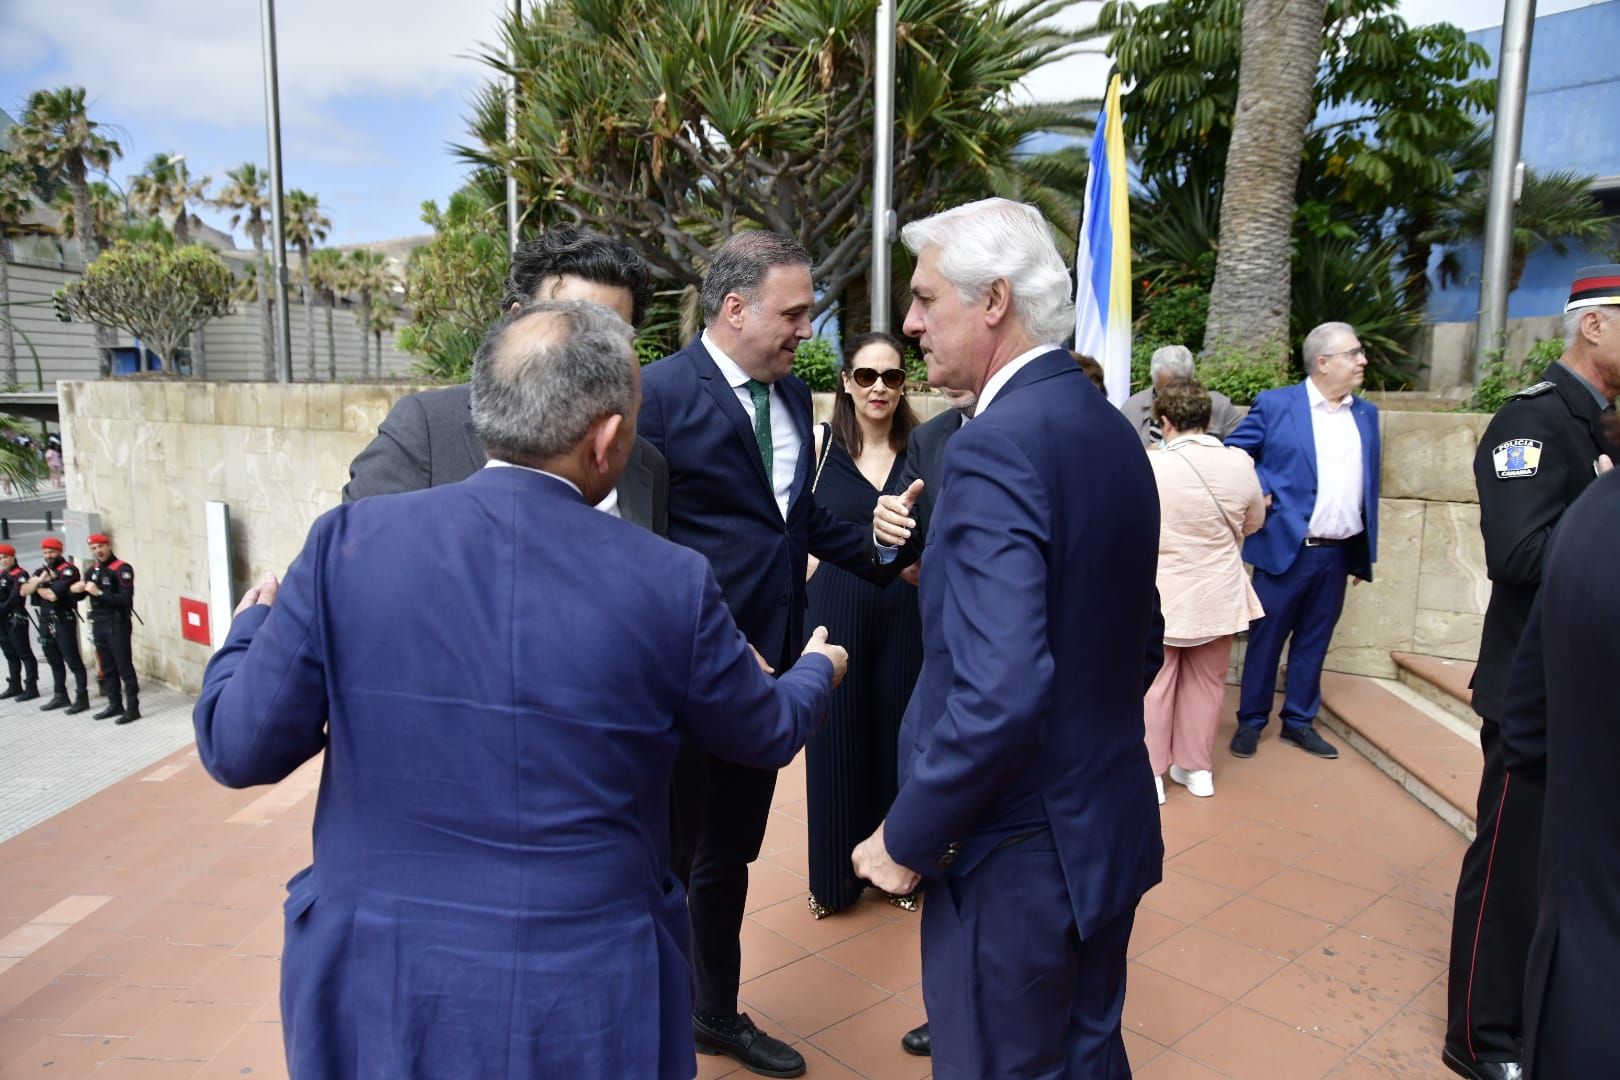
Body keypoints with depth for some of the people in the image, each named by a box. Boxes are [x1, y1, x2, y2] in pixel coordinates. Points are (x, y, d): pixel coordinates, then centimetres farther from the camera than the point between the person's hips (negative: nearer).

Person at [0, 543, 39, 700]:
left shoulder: (20, 575, -8)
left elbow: (15, 599, -16)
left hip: (15, 620, -8)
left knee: (24, 654, -5)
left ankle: (31, 688, -4)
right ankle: (14, 686, 23)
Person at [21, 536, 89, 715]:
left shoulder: (69, 571, -10)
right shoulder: (40, 571, 15)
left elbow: (53, 595, -19)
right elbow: (24, 591, 4)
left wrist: (37, 587, 0)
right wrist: (39, 580, -11)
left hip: (63, 622, -8)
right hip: (45, 622, 8)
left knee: (73, 661, -6)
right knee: (54, 662, 14)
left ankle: (82, 699, -6)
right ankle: (60, 696, 23)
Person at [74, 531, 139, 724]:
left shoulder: (122, 569, -11)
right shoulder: (93, 570, 13)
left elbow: (125, 599, -20)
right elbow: (78, 591, 15)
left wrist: (99, 593, -21)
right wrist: (76, 589, -6)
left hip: (117, 625, -8)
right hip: (99, 625, 8)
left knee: (124, 667, -6)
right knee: (107, 668, 13)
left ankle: (132, 708, -3)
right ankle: (115, 705, 22)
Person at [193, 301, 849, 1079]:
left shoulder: (350, 541, -13)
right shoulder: (669, 582, -14)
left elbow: (240, 747, -7)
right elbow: (765, 733, 2)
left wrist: (251, 627, 14)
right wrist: (818, 669, 25)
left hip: (374, 983, 2)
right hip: (583, 998, -1)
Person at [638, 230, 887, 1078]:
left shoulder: (793, 396, 8)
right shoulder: (658, 392, -15)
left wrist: (881, 554, 3)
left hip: (767, 664, 7)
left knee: (729, 857, 22)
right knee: (670, 860, 11)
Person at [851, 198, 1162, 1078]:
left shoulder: (994, 447, -23)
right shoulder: (1110, 427, 5)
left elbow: (998, 696, -31)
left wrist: (907, 839, -18)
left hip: (1017, 854, -8)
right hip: (1109, 828, 9)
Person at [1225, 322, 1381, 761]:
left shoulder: (1366, 414, 10)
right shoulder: (1275, 405, -5)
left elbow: (1369, 484, 13)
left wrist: (1366, 552, 12)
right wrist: (1256, 494, -12)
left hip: (1339, 553, 5)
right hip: (1285, 548, -4)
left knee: (1313, 642, 13)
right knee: (1266, 639, 5)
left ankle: (1299, 721, 25)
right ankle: (1251, 721, 18)